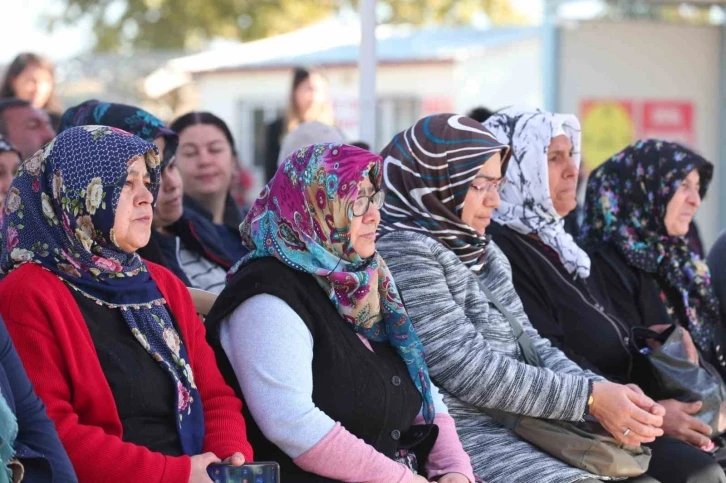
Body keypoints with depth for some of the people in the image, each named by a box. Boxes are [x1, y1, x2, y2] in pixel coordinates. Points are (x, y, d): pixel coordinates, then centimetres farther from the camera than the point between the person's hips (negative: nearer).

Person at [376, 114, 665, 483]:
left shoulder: (482, 252, 18)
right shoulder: (403, 252, -11)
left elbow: (529, 345, 13)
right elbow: (469, 371, -17)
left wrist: (604, 391, -6)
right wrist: (590, 397, -16)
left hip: (521, 425, 9)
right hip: (460, 434, -9)